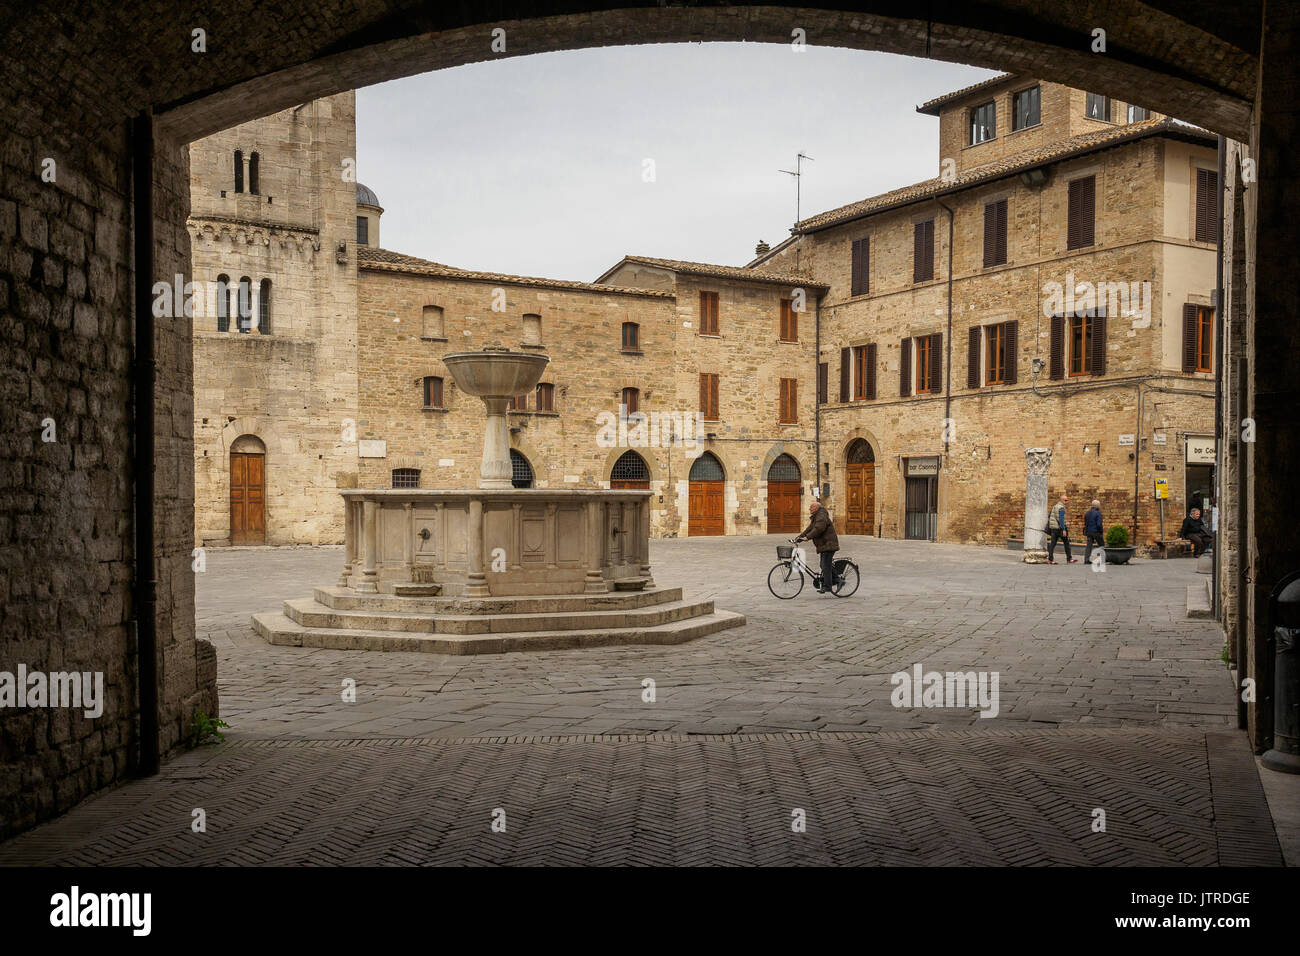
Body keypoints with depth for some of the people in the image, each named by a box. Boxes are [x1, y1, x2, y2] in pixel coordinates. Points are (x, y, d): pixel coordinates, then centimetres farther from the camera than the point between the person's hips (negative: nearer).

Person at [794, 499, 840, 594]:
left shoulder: (822, 517, -16)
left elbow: (818, 529, -29)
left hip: (828, 545, -11)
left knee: (826, 566, -12)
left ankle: (827, 587, -11)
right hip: (823, 545, 11)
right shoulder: (815, 518, 19)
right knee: (824, 565, 15)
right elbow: (809, 529, 17)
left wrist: (807, 537, -31)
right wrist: (800, 537, 6)